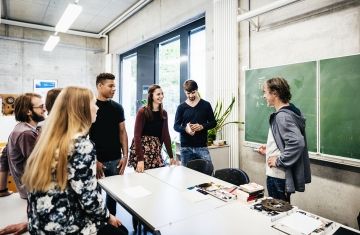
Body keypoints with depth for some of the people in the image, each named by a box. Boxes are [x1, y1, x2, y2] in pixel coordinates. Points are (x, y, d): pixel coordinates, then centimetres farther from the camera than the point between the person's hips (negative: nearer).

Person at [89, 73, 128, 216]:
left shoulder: (117, 107, 6)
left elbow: (122, 132, 9)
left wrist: (125, 156, 1)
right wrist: (94, 161, -12)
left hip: (116, 160, 4)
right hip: (98, 160, -3)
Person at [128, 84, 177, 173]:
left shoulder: (163, 113, 5)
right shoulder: (142, 112, -11)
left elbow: (166, 135, 7)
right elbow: (137, 135, -14)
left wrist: (171, 156, 5)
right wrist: (140, 159, -21)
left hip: (156, 152, 5)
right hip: (141, 150, -5)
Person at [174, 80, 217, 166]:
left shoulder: (206, 105, 4)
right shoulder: (181, 107, 4)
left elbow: (213, 122, 6)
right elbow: (176, 126, 3)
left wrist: (202, 126, -14)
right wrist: (185, 129, -19)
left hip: (202, 146, -1)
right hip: (185, 147, 1)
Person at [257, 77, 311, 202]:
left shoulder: (282, 116, -22)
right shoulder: (288, 112, 8)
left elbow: (297, 143, -33)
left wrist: (278, 161, -23)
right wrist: (269, 149, 13)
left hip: (278, 177, -10)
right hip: (278, 175, 10)